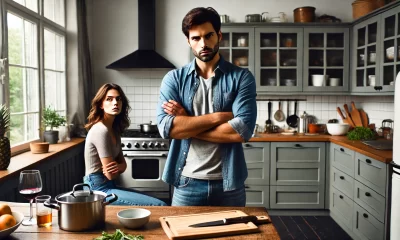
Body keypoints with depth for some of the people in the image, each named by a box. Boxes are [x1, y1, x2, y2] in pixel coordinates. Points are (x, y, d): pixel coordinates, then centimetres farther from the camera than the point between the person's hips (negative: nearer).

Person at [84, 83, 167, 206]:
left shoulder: (115, 129, 10)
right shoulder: (101, 131, -19)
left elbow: (123, 164, 10)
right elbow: (111, 174, -18)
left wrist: (118, 166, -13)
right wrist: (119, 167, 3)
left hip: (108, 186, 10)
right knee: (159, 206, -16)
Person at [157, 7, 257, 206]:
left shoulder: (241, 77, -3)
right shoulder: (174, 79, 1)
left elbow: (243, 130, -16)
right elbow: (166, 127, -13)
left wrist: (186, 125, -12)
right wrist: (218, 117, -16)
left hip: (229, 184, 0)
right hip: (187, 184, 1)